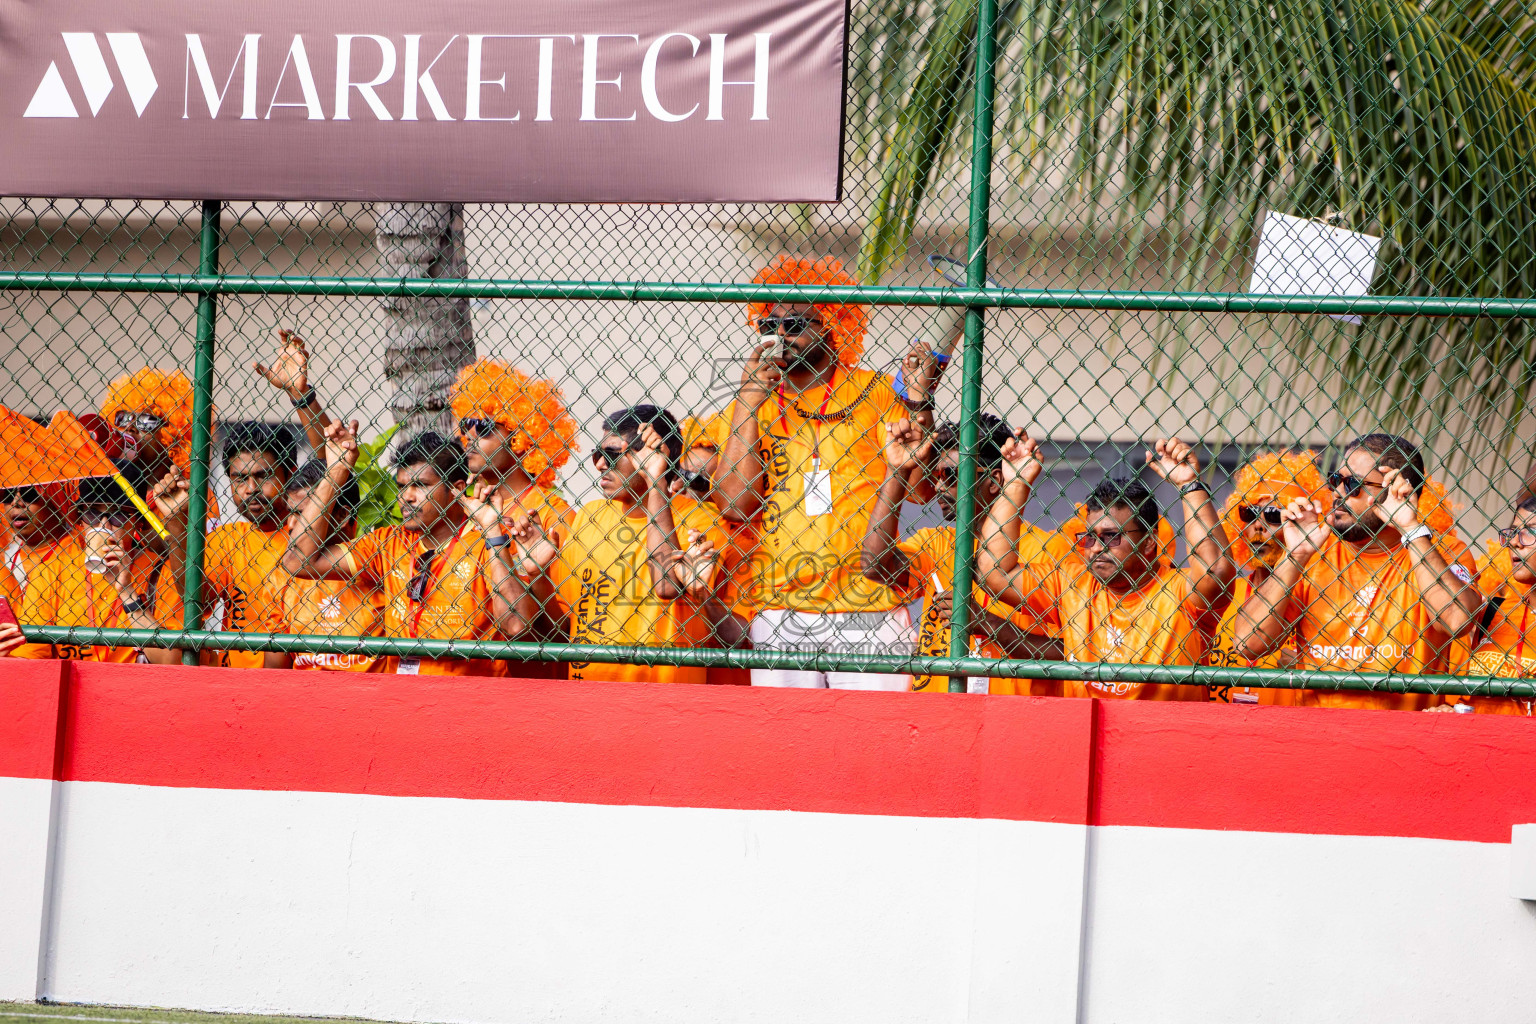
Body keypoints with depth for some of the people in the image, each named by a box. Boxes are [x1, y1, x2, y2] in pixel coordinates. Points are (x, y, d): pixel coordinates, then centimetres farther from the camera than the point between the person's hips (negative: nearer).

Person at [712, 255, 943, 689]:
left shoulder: (877, 392, 7)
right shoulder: (750, 405, 12)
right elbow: (735, 503, -2)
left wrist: (919, 404, -13)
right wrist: (748, 404, -4)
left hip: (868, 609, -2)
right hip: (780, 610, 2)